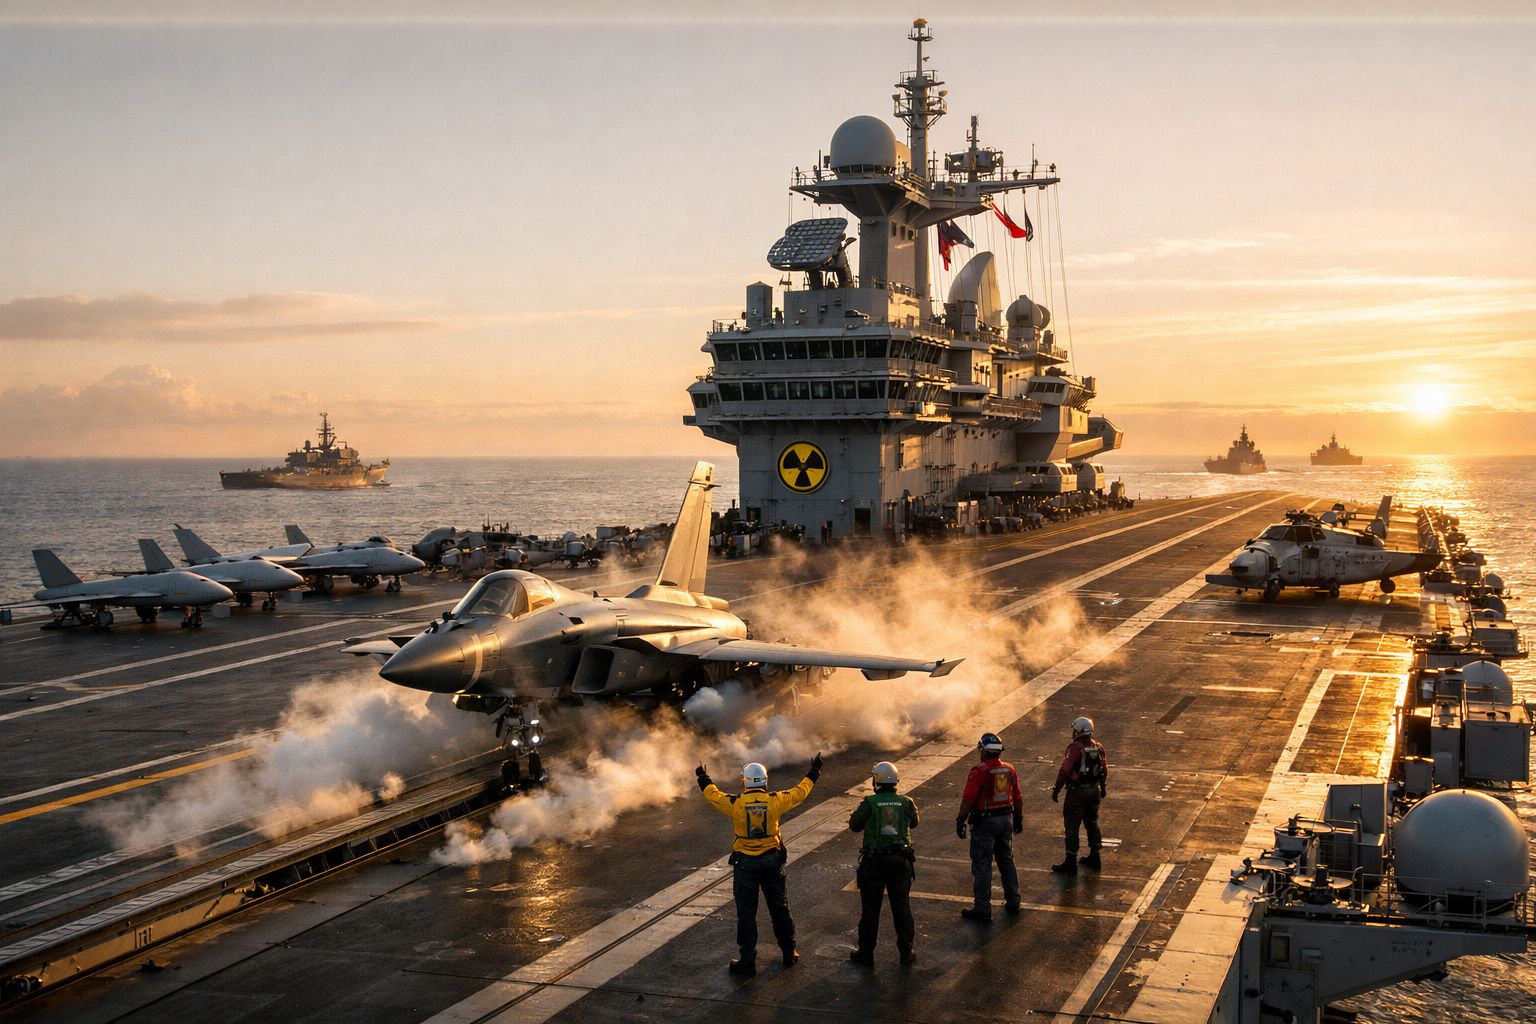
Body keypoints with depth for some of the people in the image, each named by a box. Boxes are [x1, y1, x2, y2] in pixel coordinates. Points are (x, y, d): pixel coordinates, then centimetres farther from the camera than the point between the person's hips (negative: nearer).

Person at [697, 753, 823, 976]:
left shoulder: (735, 804, -13)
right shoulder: (774, 801, -10)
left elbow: (713, 794, 5)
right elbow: (800, 793, 5)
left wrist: (703, 779, 25)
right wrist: (813, 774, 21)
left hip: (745, 863, -2)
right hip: (772, 861, 2)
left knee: (746, 912, 5)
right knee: (779, 908, 17)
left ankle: (748, 962, 7)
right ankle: (788, 953, 28)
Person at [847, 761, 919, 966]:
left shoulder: (869, 803, -12)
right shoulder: (906, 803, -4)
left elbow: (854, 825, -2)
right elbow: (913, 823, 13)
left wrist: (857, 811, 16)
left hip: (874, 861, -2)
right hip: (900, 860, 2)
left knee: (870, 908, 8)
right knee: (902, 906, 13)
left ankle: (866, 953, 14)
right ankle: (906, 952, 19)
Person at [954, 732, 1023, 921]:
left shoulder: (980, 772, -17)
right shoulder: (1009, 770, 4)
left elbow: (968, 800, -18)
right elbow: (1018, 798, 11)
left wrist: (960, 821, -10)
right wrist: (1018, 819, 23)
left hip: (985, 822, -7)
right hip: (1005, 819, 7)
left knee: (982, 865, -1)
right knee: (1007, 861, 18)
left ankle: (982, 908, 1)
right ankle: (1013, 902, 25)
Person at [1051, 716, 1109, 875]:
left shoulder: (1075, 748, -18)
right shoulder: (1098, 747, 4)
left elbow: (1065, 770, -24)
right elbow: (1104, 770, 14)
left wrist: (1056, 789, -17)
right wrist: (1103, 787, 27)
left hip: (1077, 792, -7)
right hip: (1094, 790, 7)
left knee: (1072, 826, -1)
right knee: (1092, 823, 20)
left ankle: (1071, 863, 1)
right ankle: (1094, 857, 28)